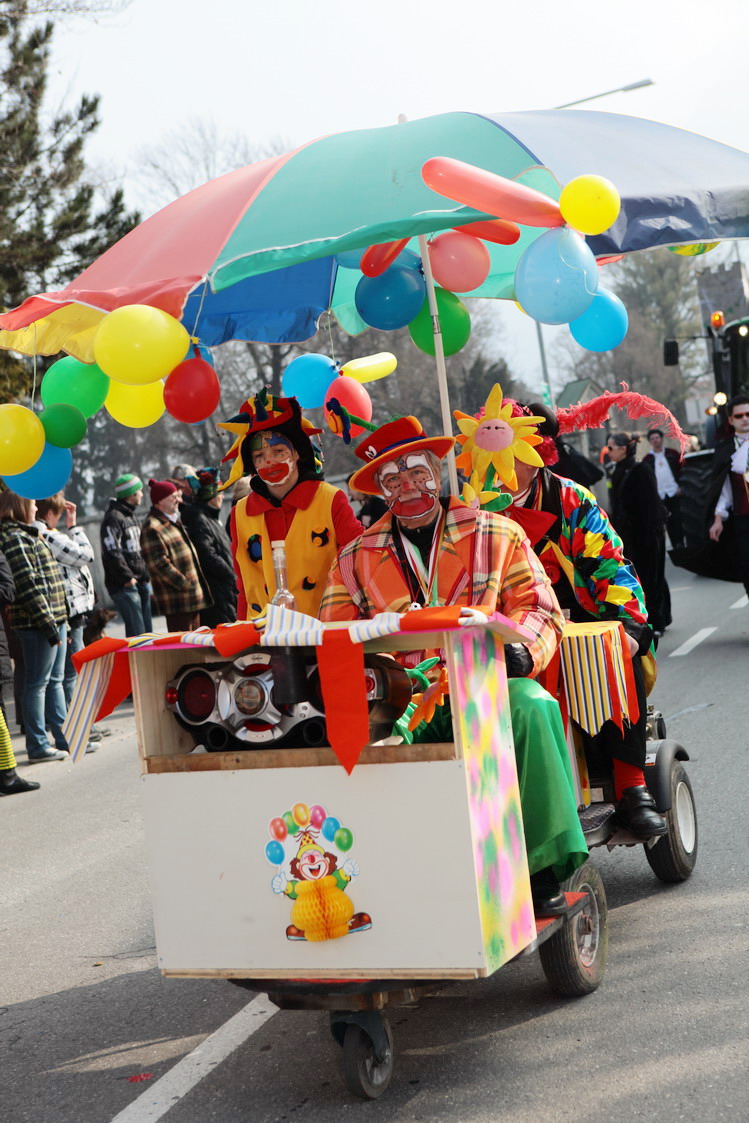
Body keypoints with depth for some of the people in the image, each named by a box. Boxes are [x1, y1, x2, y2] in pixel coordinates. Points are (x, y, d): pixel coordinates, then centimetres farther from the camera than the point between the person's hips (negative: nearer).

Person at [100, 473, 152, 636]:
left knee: (147, 631, 11)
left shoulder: (132, 517, 20)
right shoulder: (114, 518, -12)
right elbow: (112, 552, -20)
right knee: (137, 634, -13)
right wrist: (127, 578, -19)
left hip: (140, 582, 10)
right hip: (124, 586, -9)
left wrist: (145, 577, 14)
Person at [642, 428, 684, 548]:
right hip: (659, 496, 1)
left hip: (675, 493, -1)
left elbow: (682, 470, 4)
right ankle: (676, 546, 7)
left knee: (678, 519, -3)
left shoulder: (672, 454, 5)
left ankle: (680, 545, 1)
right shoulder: (647, 459, 7)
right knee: (668, 522, 2)